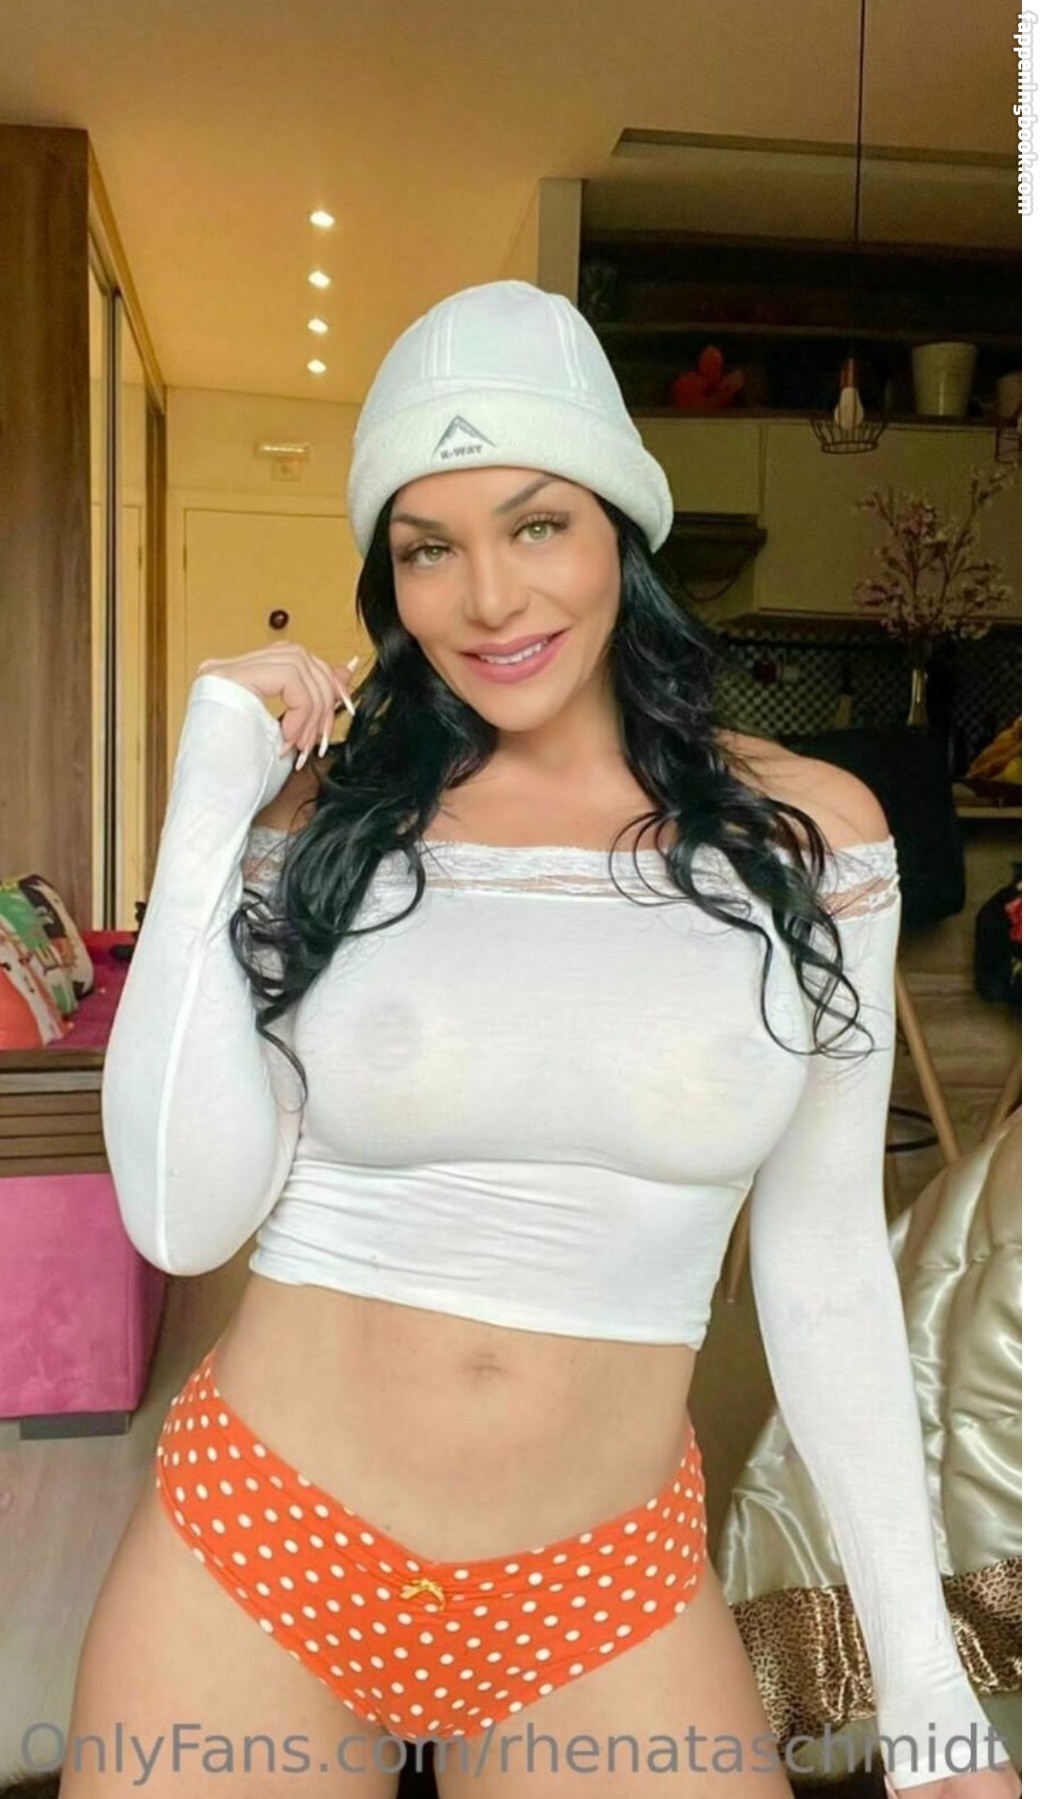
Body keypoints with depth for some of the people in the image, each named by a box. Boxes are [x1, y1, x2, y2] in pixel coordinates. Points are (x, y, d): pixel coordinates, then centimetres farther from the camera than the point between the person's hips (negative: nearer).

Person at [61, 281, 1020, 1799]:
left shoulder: (806, 835, -5)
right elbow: (183, 1218, -12)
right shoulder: (325, 820, -5)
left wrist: (924, 1672, 2)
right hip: (255, 1554, 1)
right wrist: (208, 808, -14)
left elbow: (825, 1261, 0)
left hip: (605, 1597, 0)